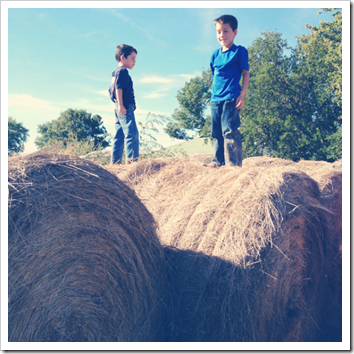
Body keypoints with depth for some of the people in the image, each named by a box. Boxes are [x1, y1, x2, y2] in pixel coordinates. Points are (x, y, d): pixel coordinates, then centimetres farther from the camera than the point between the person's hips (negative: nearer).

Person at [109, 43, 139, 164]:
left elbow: (111, 91, 25)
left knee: (119, 136, 9)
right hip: (126, 108, -10)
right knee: (132, 133, -15)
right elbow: (118, 87, -17)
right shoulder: (122, 71, -6)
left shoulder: (115, 73, 24)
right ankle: (131, 158, -21)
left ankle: (115, 161, 10)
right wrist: (120, 104, -23)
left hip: (120, 110, 10)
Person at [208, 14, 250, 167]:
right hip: (215, 99, 7)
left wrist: (242, 94, -9)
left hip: (231, 98, -6)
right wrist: (213, 94, 17)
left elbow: (246, 73, -1)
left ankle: (234, 163, -11)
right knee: (216, 132, 7)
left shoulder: (239, 51, 1)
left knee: (229, 130, -14)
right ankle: (218, 161, 14)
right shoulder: (215, 54, 16)